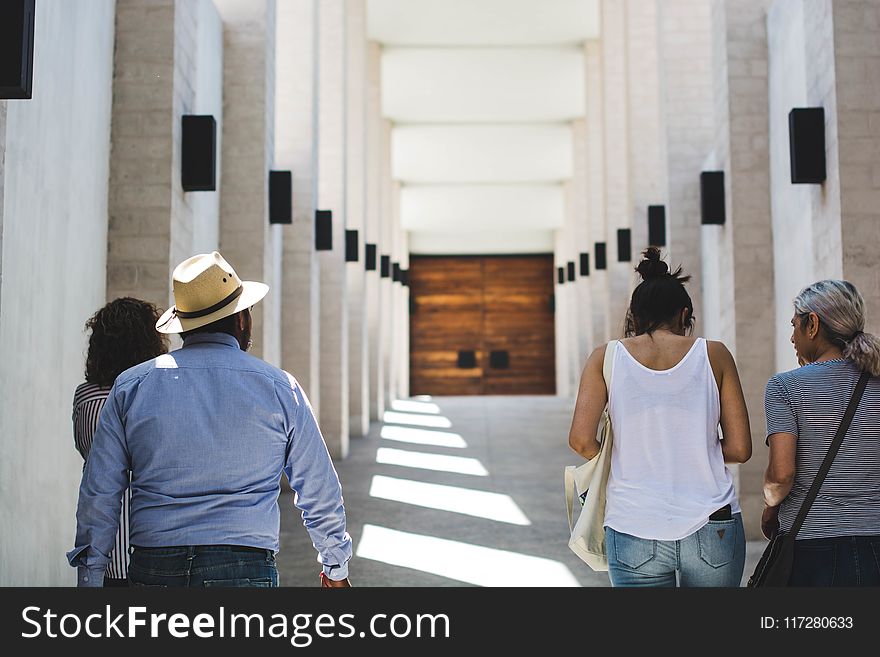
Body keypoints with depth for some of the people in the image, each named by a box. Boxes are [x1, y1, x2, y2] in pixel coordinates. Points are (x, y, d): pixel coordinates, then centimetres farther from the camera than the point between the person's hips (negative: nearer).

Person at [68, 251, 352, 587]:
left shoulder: (130, 386, 5)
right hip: (245, 570, -2)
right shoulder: (280, 388, 2)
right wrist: (336, 567, 23)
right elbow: (319, 492, 9)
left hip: (152, 571, 2)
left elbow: (98, 494, 5)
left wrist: (90, 577, 14)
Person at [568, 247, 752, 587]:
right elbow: (739, 449, 0)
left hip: (634, 534, 0)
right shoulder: (713, 354, 2)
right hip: (712, 531, 1)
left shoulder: (606, 357, 1)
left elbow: (581, 441, -9)